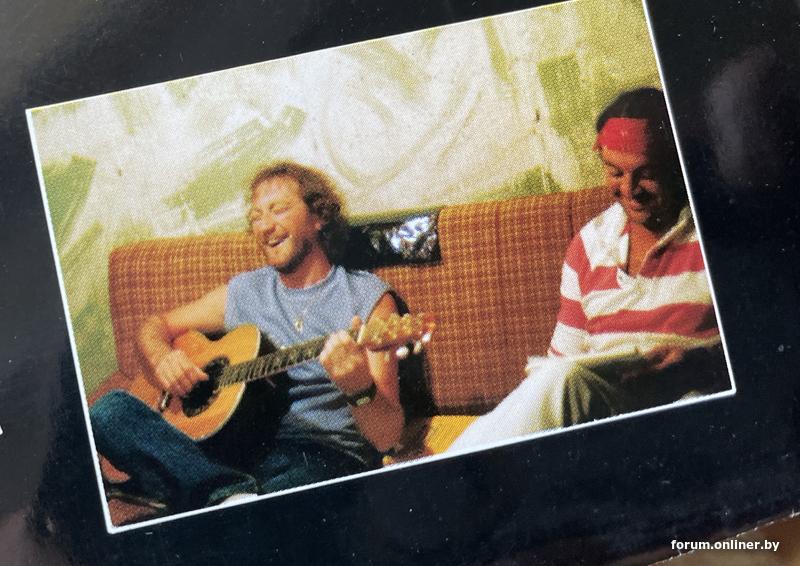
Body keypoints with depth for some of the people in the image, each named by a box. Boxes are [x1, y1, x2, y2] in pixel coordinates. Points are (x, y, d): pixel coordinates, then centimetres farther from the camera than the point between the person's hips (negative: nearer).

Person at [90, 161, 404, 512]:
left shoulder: (366, 297, 5)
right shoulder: (245, 292, 20)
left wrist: (359, 389, -28)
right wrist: (162, 359, 4)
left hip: (324, 457, -7)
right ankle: (232, 492, -33)